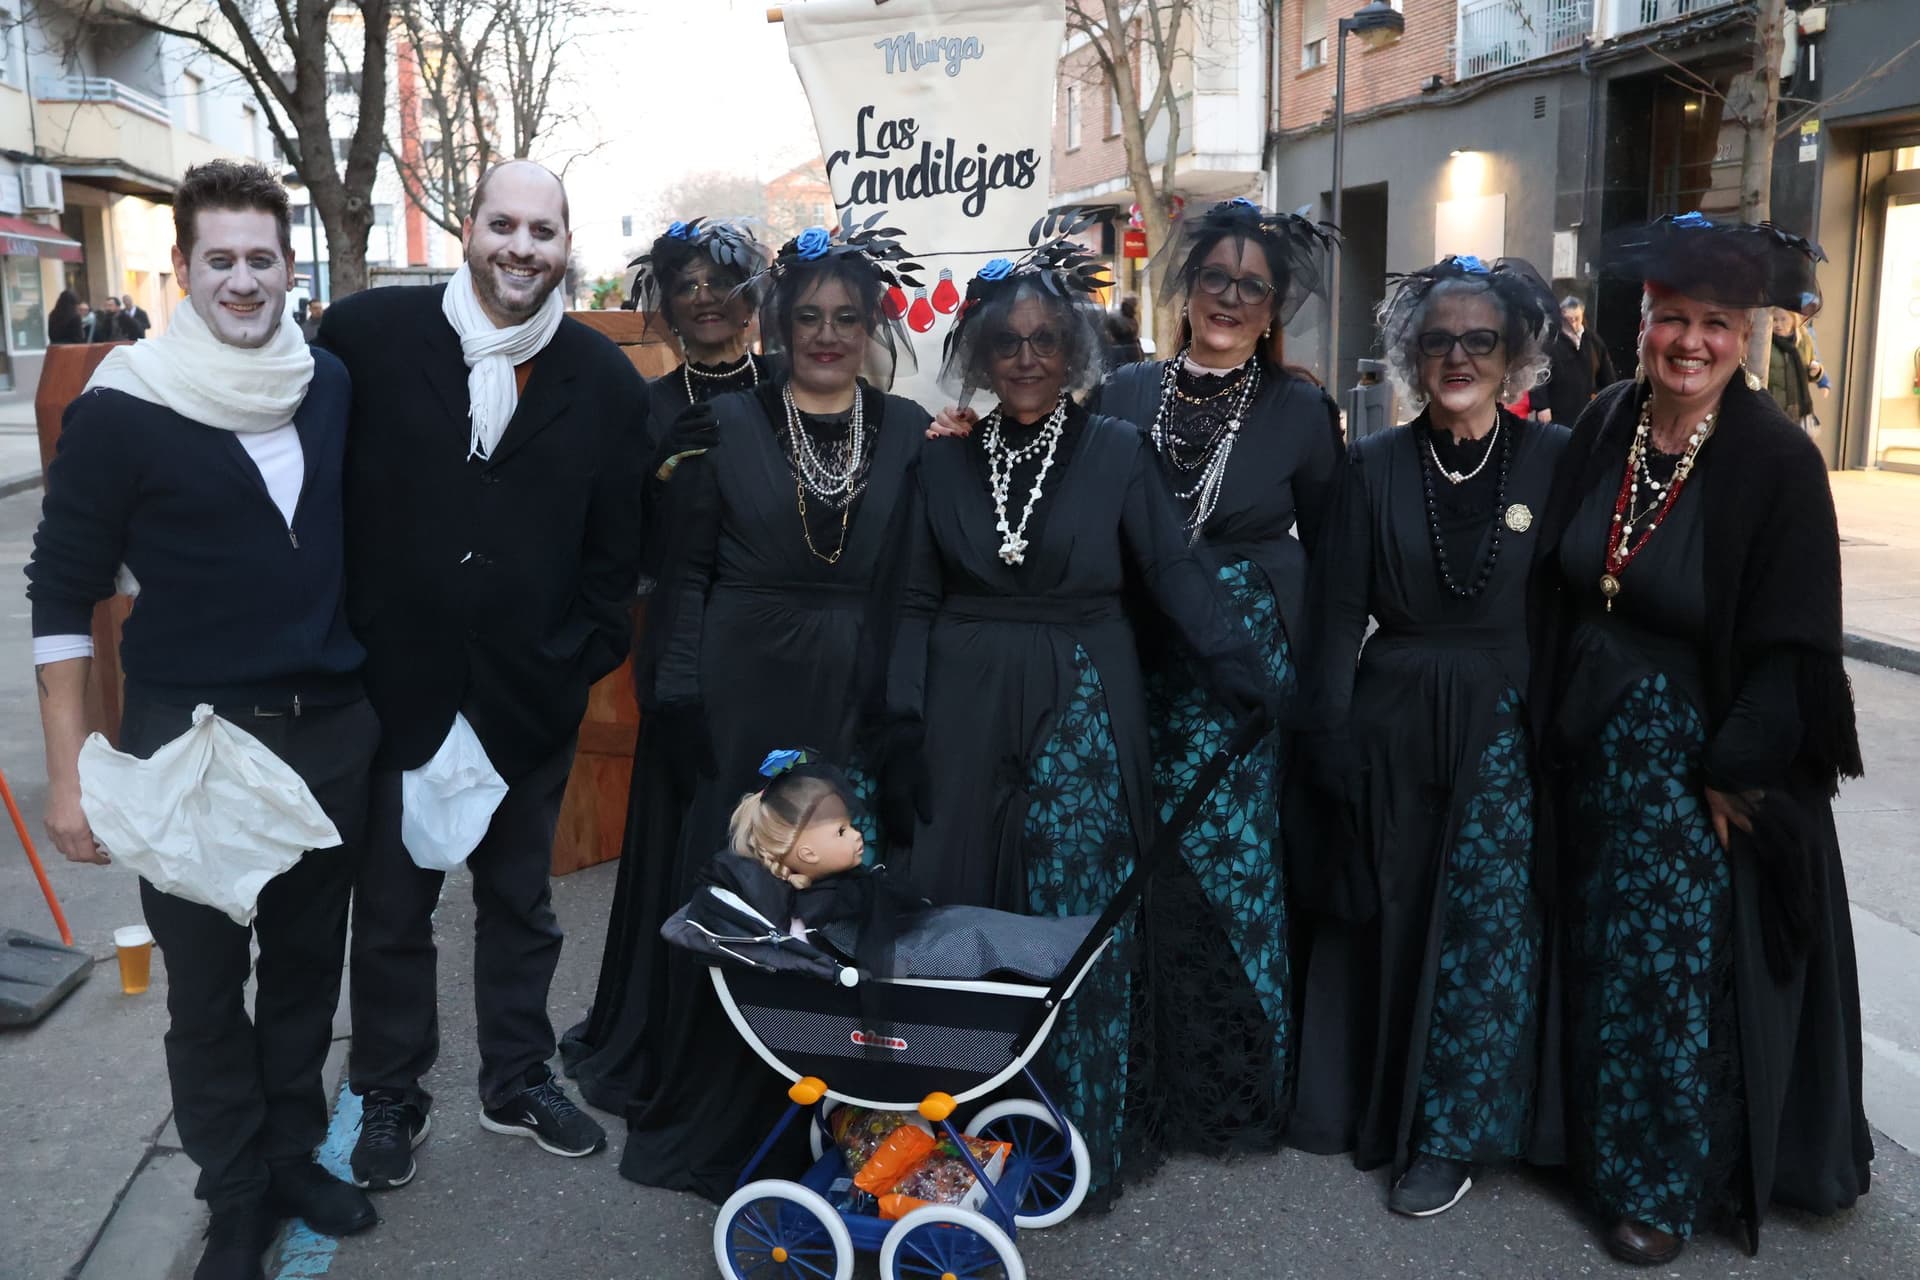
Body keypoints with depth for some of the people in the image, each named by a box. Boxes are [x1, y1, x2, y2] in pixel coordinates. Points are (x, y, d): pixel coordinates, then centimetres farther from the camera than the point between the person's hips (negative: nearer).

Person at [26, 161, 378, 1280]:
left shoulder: (333, 386, 4)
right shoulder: (123, 409, -9)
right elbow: (64, 592, -5)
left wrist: (374, 691, 11)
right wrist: (71, 771, -8)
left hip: (331, 728, 4)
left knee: (309, 959, 15)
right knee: (205, 984, 9)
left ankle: (295, 1154, 34)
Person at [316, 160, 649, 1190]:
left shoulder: (604, 379, -2)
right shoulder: (366, 332, -7)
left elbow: (615, 544, 3)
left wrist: (585, 657, -3)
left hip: (529, 696, 1)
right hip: (395, 681, -1)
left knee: (520, 900, 17)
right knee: (391, 903, 14)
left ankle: (518, 1081, 36)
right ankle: (389, 1095, 34)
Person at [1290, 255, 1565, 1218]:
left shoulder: (1556, 460, -2)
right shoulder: (1377, 466, 1)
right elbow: (1339, 615, 0)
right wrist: (1332, 744, -5)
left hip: (1505, 731, -1)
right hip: (1391, 728, 1)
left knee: (1483, 932, 3)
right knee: (1391, 923, 11)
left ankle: (1451, 1134, 20)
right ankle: (1379, 1100, 30)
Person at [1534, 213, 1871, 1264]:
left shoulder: (1778, 461, -16)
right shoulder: (1605, 427, -2)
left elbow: (1792, 646, -14)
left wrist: (1731, 775, -14)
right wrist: (1556, 723, 6)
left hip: (1700, 758, -5)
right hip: (1595, 745, 5)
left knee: (1680, 970, 6)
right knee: (1603, 958, 17)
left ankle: (1665, 1185, 27)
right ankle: (1606, 1145, 38)